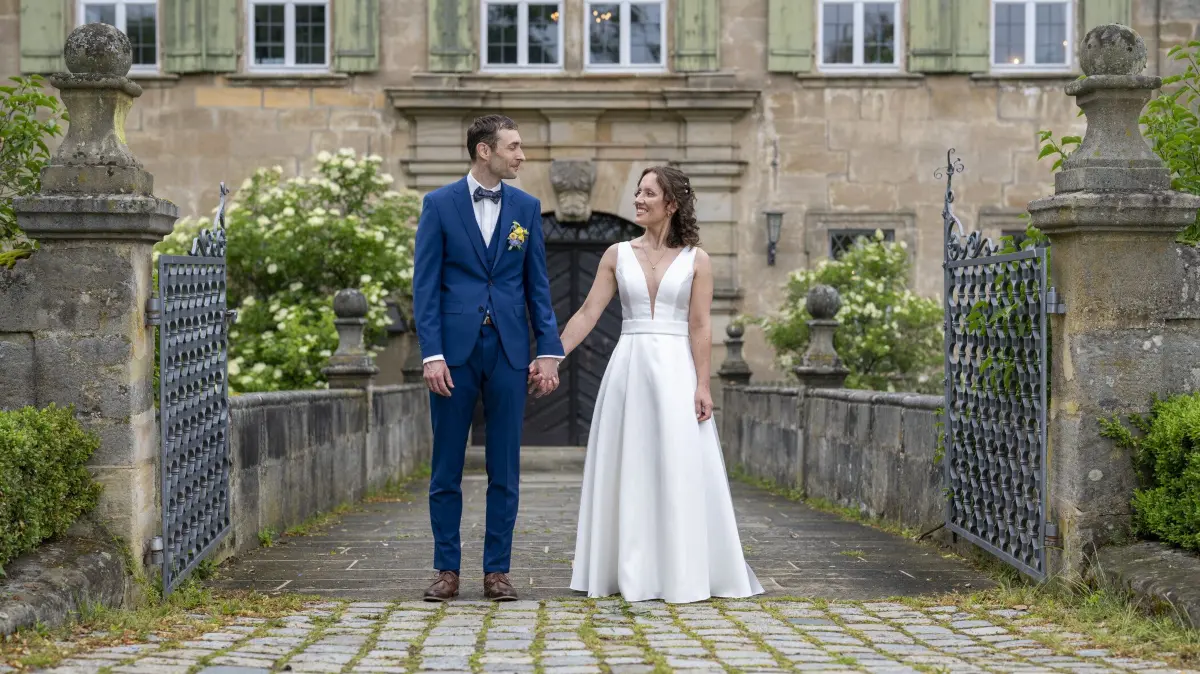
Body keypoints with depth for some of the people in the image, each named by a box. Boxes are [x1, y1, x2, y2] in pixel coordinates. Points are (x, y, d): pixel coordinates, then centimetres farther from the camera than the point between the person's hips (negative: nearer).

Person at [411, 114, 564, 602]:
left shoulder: (526, 208, 8)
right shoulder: (439, 205, 1)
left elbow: (537, 285, 8)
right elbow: (425, 285, -3)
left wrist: (549, 351, 0)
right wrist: (431, 354, -11)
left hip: (509, 351, 2)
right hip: (455, 349, -2)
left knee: (504, 469, 5)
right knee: (446, 468, 4)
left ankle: (497, 570, 12)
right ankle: (447, 570, 12)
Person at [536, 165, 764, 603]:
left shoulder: (695, 260, 2)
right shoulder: (618, 255, 8)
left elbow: (700, 327, -3)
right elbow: (587, 314, 5)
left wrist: (702, 385, -10)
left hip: (675, 370, -2)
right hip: (628, 369, 2)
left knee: (679, 471, -4)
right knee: (626, 471, 3)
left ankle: (682, 574, 4)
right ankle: (629, 573, 10)